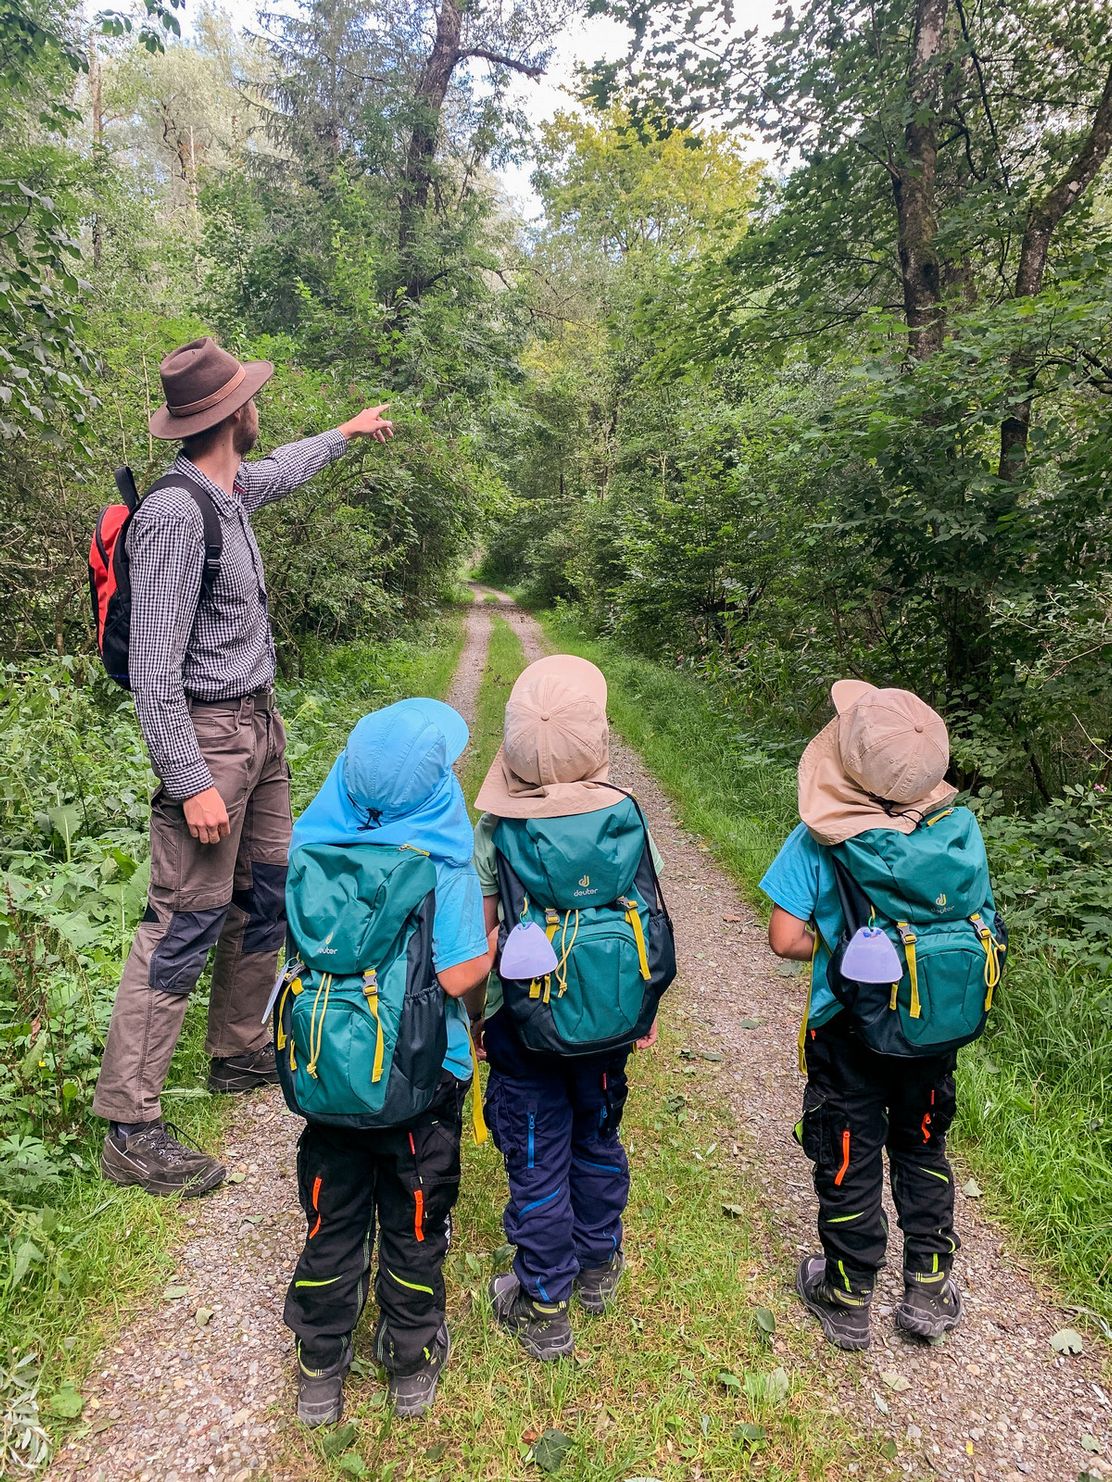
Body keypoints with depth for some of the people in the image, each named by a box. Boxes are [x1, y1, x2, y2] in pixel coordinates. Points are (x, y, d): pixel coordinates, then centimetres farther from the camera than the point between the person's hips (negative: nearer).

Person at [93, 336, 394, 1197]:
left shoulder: (232, 490, 7)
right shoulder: (176, 514, -20)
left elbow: (281, 471, 34)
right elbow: (154, 667, -22)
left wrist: (346, 435, 49)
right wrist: (190, 782, -25)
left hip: (260, 724, 10)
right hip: (210, 735, -10)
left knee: (267, 895, 17)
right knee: (184, 925, -7)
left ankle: (240, 1053, 34)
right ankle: (131, 1130, 4)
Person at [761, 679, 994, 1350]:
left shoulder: (818, 840, -24)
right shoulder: (962, 829, -13)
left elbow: (787, 940, -21)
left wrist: (835, 946, -2)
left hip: (848, 1029, -3)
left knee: (848, 1163, 16)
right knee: (923, 1150, 25)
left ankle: (847, 1301, 35)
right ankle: (929, 1293, 38)